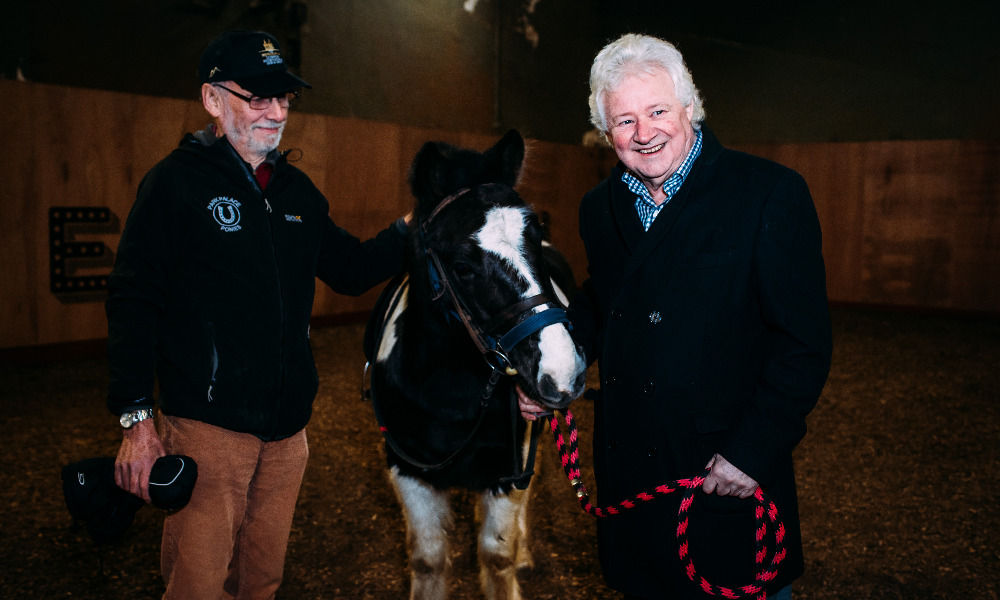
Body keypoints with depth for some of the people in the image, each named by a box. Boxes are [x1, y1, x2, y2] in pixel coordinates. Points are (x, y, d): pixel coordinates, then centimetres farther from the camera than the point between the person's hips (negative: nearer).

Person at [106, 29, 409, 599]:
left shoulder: (298, 190, 10)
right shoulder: (176, 182, -8)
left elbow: (352, 270, 15)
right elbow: (134, 302, -10)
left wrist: (408, 230, -2)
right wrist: (136, 418, -14)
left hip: (287, 427, 6)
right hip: (208, 426, -6)